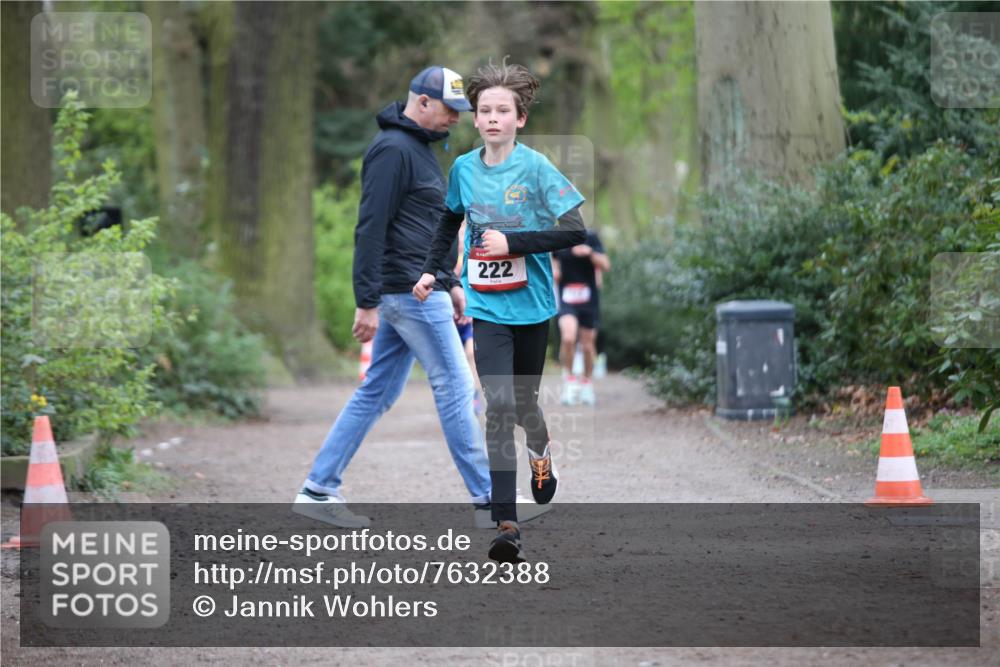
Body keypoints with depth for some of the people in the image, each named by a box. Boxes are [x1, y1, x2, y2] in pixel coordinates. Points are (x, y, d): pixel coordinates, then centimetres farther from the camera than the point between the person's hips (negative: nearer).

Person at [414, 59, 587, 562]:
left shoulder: (536, 169, -11)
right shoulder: (464, 168, 1)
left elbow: (575, 232, -16)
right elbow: (450, 221, 22)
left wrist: (512, 242, -21)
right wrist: (431, 271, 14)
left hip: (532, 304, -1)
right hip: (487, 307, 1)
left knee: (523, 400, 14)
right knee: (499, 408, -12)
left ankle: (540, 452, 52)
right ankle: (506, 525, -17)